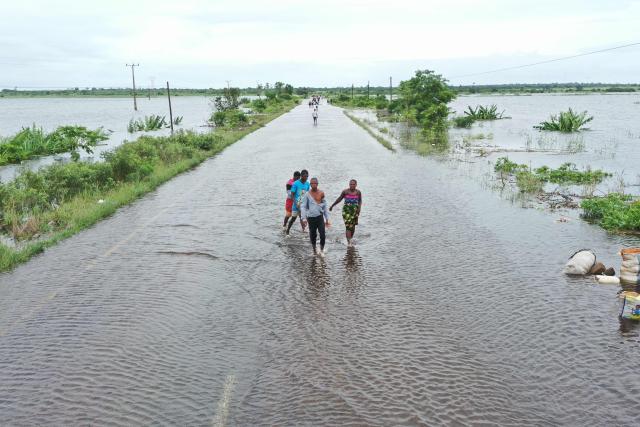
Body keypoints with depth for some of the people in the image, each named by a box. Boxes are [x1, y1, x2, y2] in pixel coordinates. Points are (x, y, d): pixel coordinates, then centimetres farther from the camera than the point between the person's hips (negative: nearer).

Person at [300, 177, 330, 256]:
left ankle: (322, 250, 2)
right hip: (311, 218, -1)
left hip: (320, 217, 1)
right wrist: (304, 218, -14)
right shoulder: (307, 195, -2)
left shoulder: (321, 193, 5)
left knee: (322, 234, -12)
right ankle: (314, 249, 30)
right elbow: (303, 206, -3)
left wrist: (327, 219, 12)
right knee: (313, 235, 8)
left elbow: (325, 206, 12)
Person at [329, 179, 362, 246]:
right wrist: (332, 206, 12)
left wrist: (359, 208, -7)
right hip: (346, 210, -2)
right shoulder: (345, 191, -3)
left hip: (355, 210, 2)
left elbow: (360, 201, 11)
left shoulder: (358, 192, 0)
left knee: (352, 226, 9)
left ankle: (351, 238, 31)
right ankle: (348, 242, -15)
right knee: (348, 226, -12)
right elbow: (339, 199, 8)